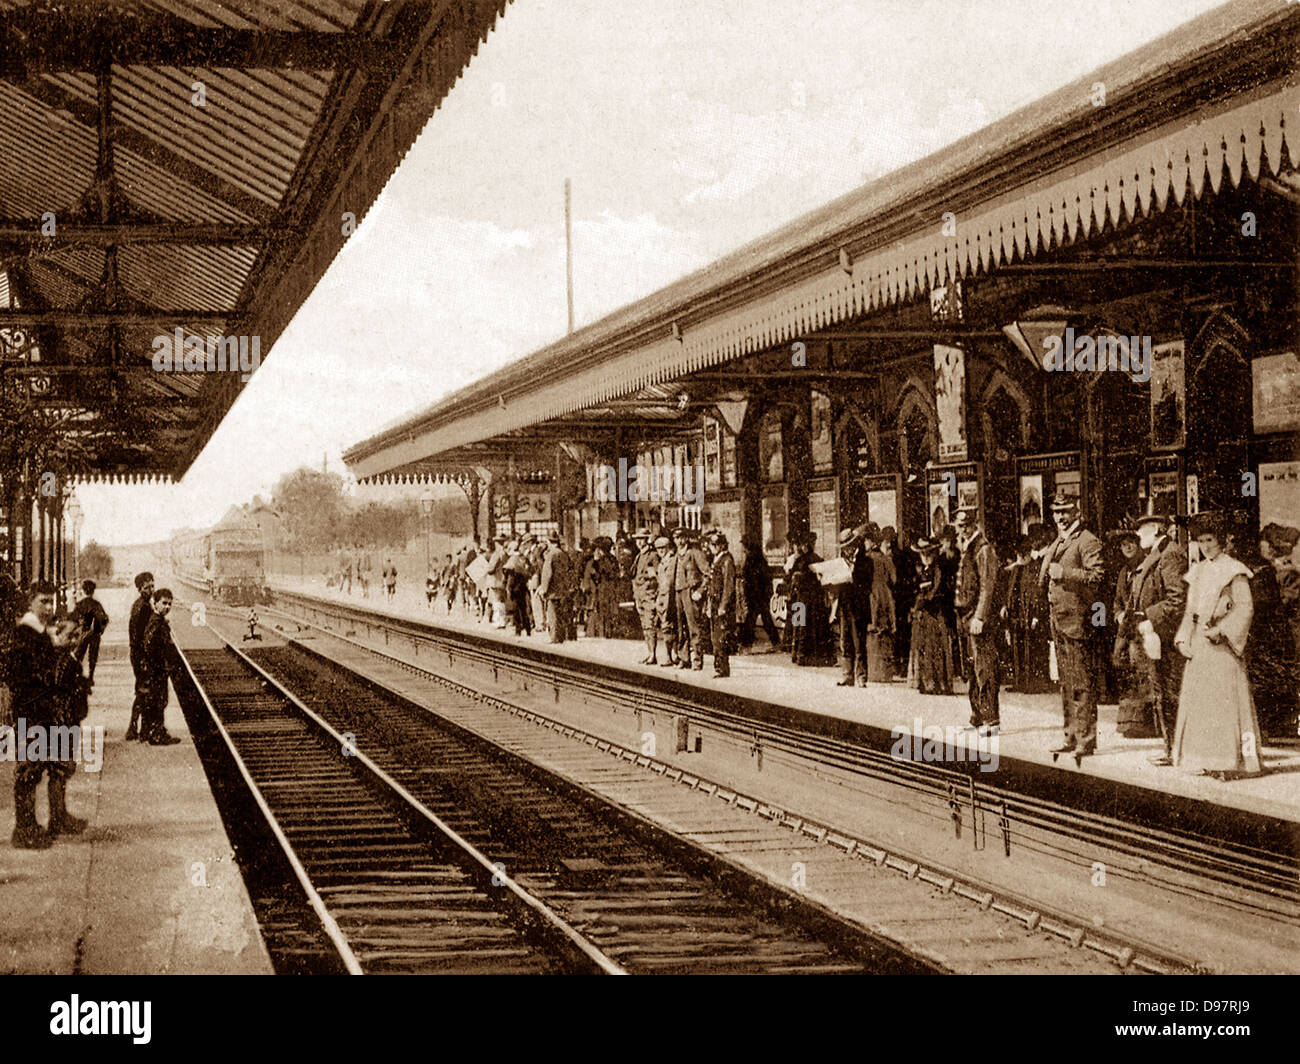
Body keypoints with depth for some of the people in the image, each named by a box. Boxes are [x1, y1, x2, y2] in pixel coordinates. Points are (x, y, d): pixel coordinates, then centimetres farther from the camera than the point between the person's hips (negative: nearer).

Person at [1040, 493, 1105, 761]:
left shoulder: (1087, 541, -8)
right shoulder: (1057, 544, 20)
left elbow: (1097, 575, -19)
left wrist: (1064, 573, -21)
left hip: (1076, 618, -9)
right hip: (1058, 618, 9)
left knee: (1082, 682, -7)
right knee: (1066, 681, 13)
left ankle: (1086, 738, -4)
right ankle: (1071, 736, 18)